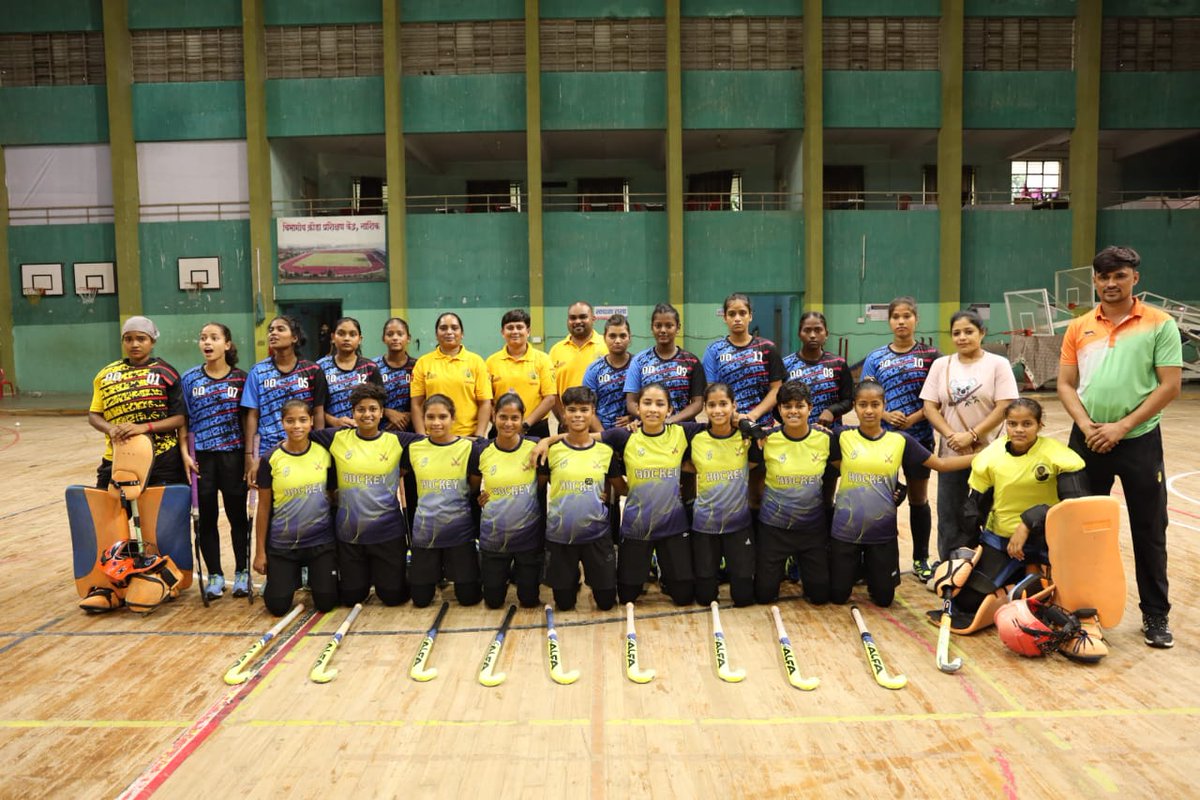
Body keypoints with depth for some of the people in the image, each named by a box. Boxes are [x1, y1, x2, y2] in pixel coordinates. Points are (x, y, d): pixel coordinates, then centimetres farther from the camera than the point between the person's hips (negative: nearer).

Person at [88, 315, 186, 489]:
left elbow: (179, 418, -5)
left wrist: (144, 427, -20)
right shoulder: (106, 374, 9)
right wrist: (111, 429, -11)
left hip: (161, 462, -3)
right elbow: (94, 415, 11)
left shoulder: (164, 372, -2)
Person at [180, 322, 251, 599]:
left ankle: (242, 573, 22)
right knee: (207, 518, 8)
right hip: (202, 457, 1)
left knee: (237, 516, 7)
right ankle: (214, 575, 21)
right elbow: (183, 420, 4)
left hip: (233, 455, -1)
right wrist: (185, 453, -5)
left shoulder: (240, 379, -1)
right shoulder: (190, 378, 3)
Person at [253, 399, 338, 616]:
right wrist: (260, 551, 0)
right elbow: (263, 508, -1)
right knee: (277, 606, 2)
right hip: (282, 545, 0)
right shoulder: (271, 459, -8)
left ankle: (312, 577, 32)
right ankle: (293, 578, 34)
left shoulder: (324, 453, -4)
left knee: (326, 603, 0)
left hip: (321, 541, 1)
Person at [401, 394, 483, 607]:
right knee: (420, 598, 8)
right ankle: (437, 572, 39)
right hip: (424, 533, 2)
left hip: (460, 532, -2)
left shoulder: (468, 448, -8)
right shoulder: (414, 449, -1)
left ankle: (450, 570, 35)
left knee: (468, 597, 4)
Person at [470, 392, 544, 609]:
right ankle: (503, 574, 42)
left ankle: (519, 573, 41)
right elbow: (473, 488, 9)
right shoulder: (481, 451, -6)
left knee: (529, 599, 11)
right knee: (493, 600, 12)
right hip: (493, 537, 1)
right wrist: (482, 499, -5)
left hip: (529, 535, -1)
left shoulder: (534, 447, -11)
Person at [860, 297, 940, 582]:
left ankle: (921, 559, 22)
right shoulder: (875, 358, 4)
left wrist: (914, 417, -16)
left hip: (919, 436, -1)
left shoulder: (930, 355, 0)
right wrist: (887, 415, -15)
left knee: (918, 498, 10)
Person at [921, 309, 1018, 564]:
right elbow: (930, 407, 1)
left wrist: (971, 435, -18)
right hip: (951, 453, 3)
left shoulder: (998, 364, -3)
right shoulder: (941, 365, 5)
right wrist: (951, 435, -13)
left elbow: (1004, 408, -11)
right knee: (950, 515, 10)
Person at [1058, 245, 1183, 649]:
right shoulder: (1079, 328, 5)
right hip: (1088, 441, 3)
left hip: (1140, 440, -3)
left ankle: (1156, 615, 19)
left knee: (1149, 530, 6)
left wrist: (1122, 426, -15)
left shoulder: (1160, 324, -4)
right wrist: (1086, 425, -11)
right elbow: (1066, 384, 4)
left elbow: (1170, 385, -8)